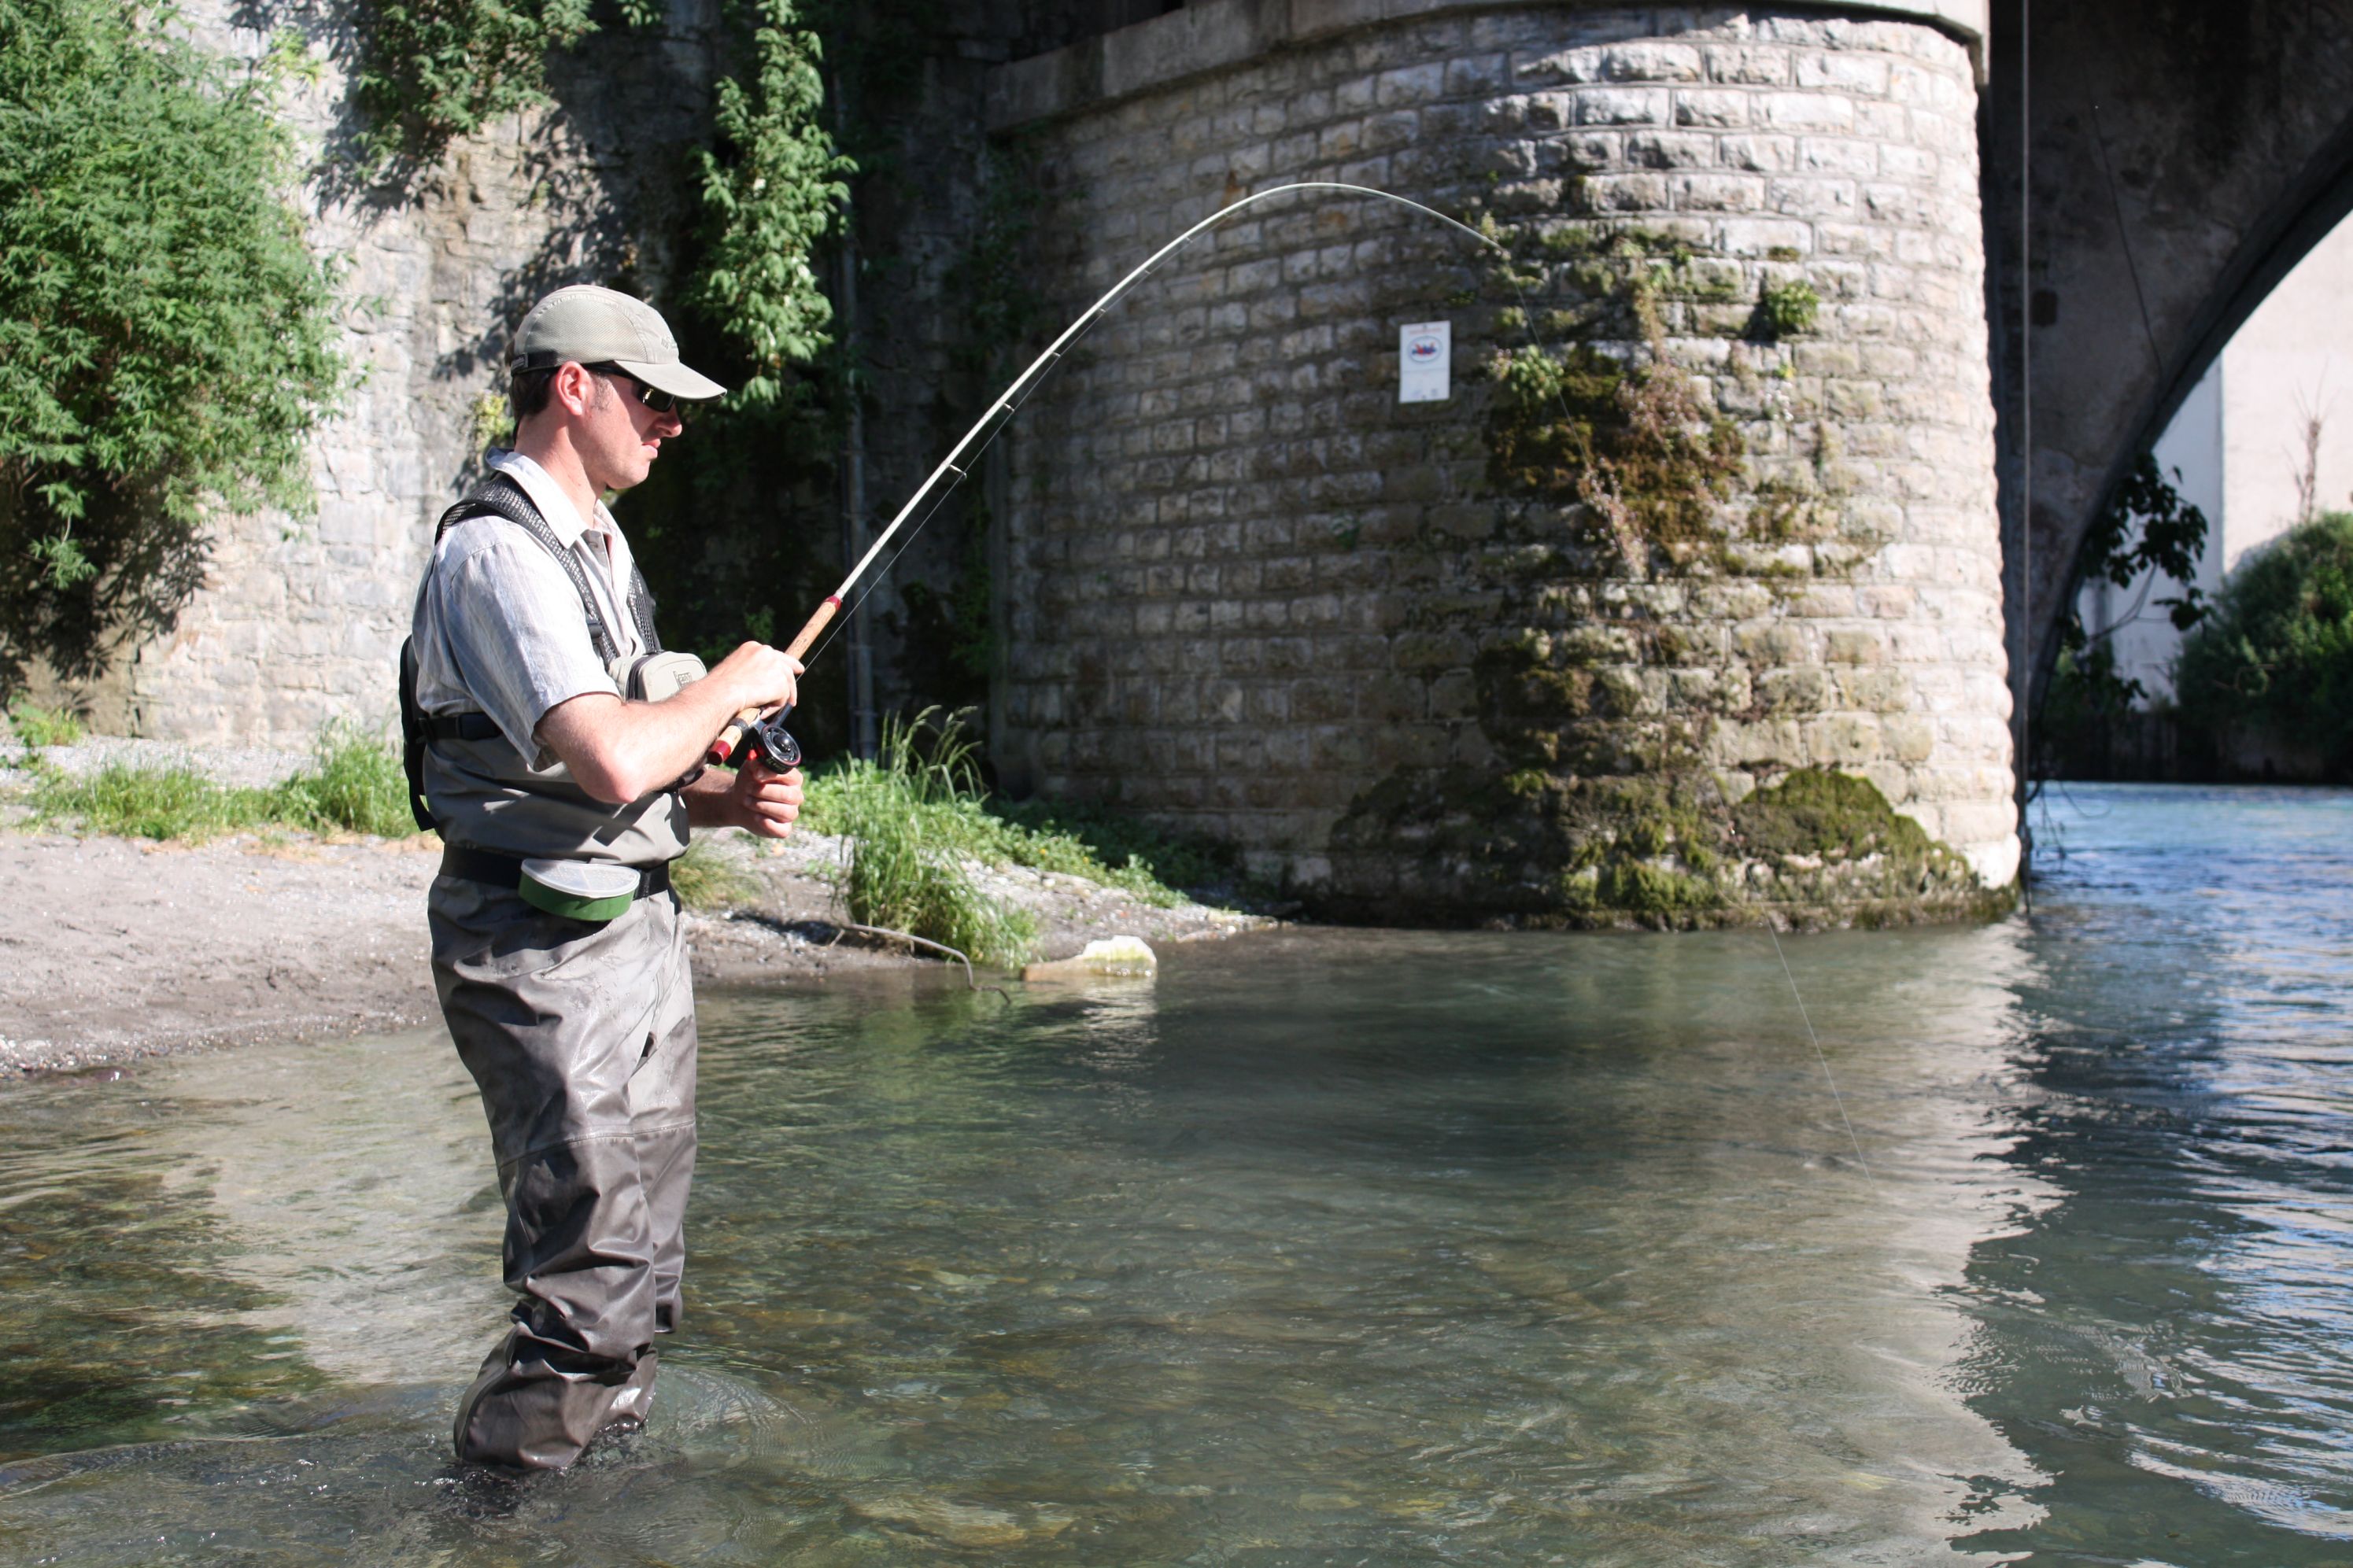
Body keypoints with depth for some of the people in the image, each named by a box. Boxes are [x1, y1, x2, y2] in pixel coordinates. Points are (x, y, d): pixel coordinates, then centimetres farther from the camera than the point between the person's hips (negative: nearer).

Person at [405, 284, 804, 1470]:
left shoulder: (598, 546, 17)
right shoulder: (497, 552, -15)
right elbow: (609, 761, -27)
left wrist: (726, 800, 5)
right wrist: (734, 685, -11)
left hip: (637, 929, 10)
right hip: (550, 956, -10)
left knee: (643, 1277, 15)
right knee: (592, 1283, -10)